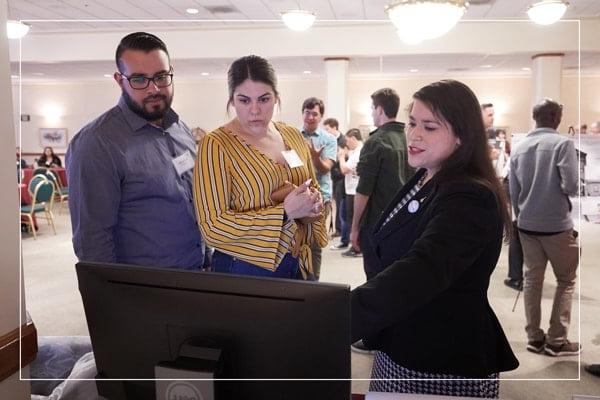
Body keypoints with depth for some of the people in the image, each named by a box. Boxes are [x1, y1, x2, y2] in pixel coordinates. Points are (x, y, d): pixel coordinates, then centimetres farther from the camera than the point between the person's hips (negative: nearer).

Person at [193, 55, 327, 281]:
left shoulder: (292, 135, 4)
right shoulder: (216, 145, -13)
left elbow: (313, 188, 16)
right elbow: (213, 227, -19)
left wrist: (314, 201, -6)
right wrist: (284, 212, -22)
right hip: (244, 270, -5)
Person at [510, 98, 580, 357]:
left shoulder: (519, 148, 5)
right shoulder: (562, 143, -11)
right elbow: (571, 186, -18)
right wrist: (557, 190, 5)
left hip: (526, 224, 5)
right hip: (556, 224, -5)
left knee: (532, 278, 12)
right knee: (566, 280, 9)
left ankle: (534, 337, 17)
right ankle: (556, 340, 10)